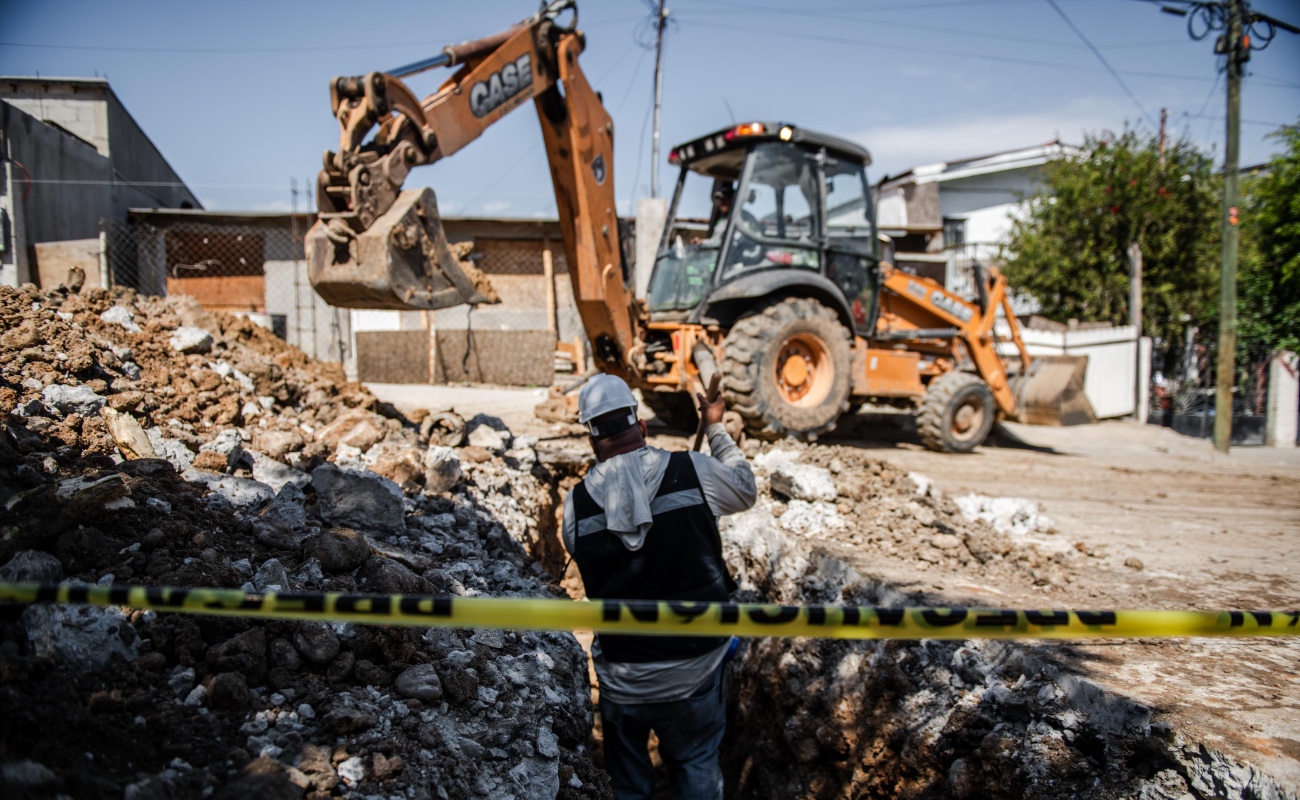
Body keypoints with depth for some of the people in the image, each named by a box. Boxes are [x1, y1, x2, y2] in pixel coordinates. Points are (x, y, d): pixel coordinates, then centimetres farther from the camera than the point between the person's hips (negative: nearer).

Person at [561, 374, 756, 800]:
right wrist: (716, 429, 19)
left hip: (622, 680, 1)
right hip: (694, 674, 0)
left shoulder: (576, 504, -11)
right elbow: (745, 489, 6)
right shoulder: (693, 471, -14)